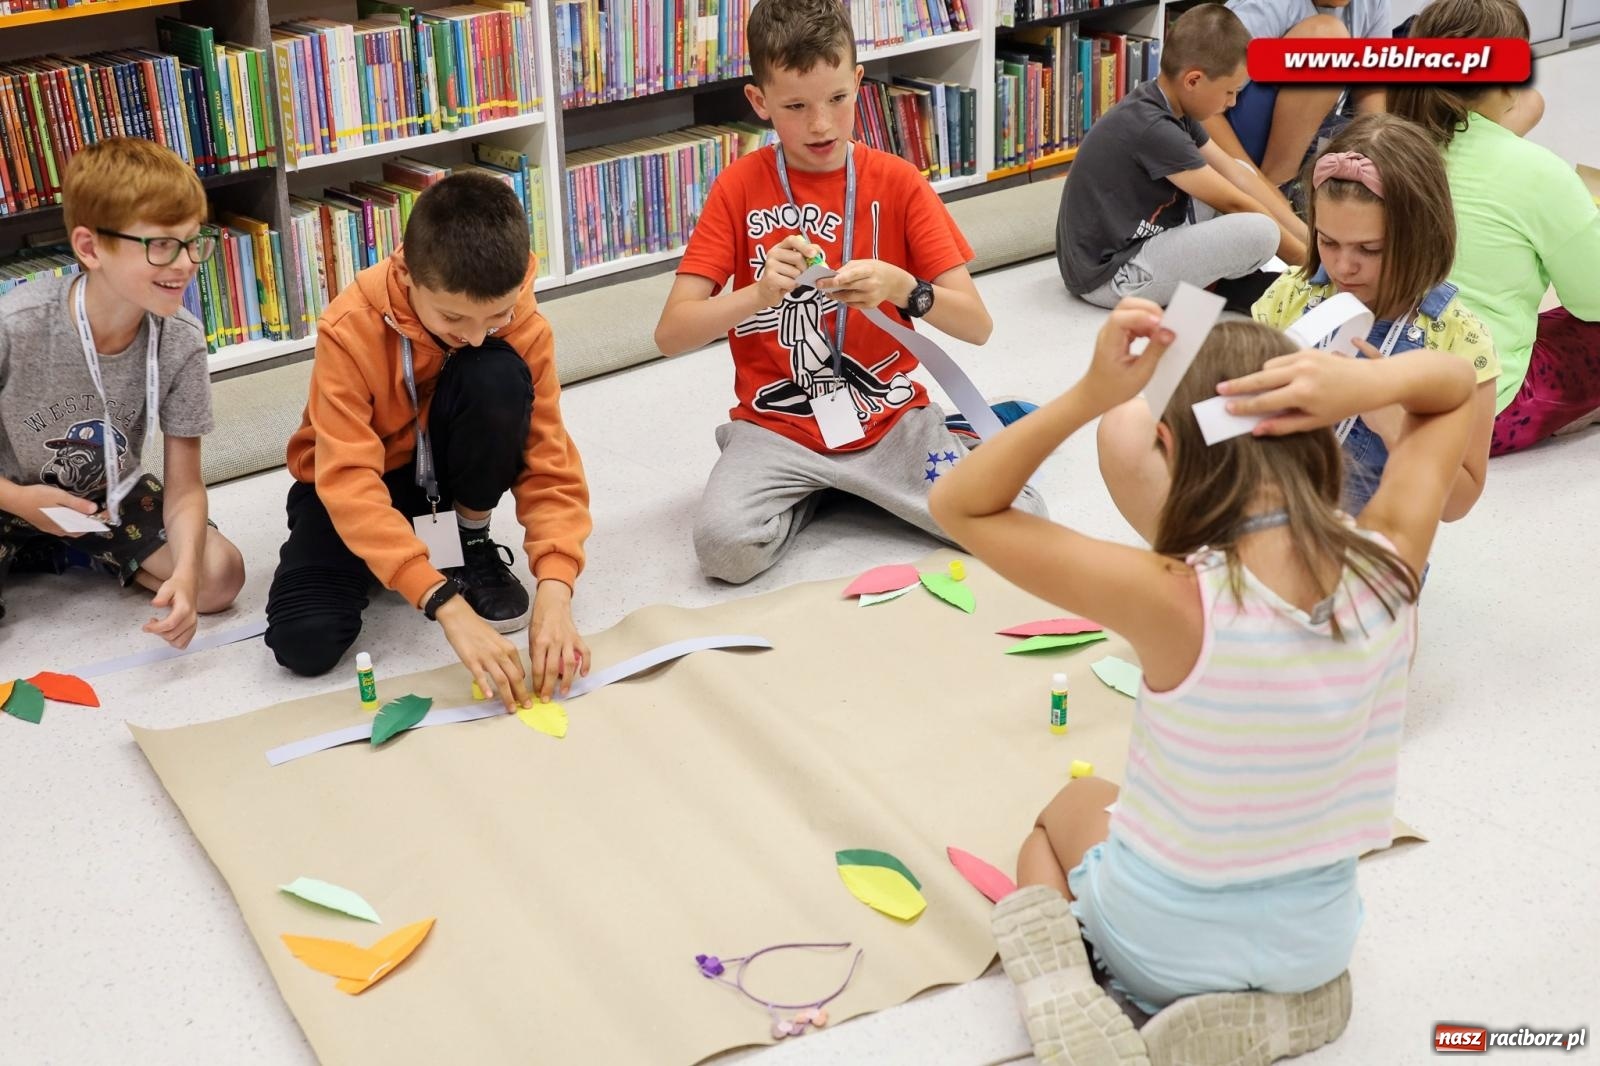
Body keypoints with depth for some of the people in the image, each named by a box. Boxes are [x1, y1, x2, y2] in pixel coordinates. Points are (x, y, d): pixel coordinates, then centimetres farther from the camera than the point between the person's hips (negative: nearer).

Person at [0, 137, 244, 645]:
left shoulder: (181, 341, -20)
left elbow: (184, 486, -17)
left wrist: (185, 573, -33)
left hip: (109, 497, 3)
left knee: (220, 576, -13)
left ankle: (77, 554, 9)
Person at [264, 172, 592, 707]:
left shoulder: (524, 327, -22)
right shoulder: (350, 331, -31)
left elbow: (550, 465, -21)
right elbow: (349, 482, -37)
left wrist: (555, 590, -39)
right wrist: (445, 604, -47)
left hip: (446, 469, 2)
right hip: (359, 479, -2)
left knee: (498, 375, -30)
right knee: (304, 641, -26)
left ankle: (471, 541, -6)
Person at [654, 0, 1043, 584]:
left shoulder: (898, 182, -2)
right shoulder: (739, 187, -4)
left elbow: (977, 325, -7)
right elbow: (671, 334, -10)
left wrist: (903, 288, -27)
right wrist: (759, 292, -27)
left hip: (891, 418, 1)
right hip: (778, 425, 0)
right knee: (723, 546, -30)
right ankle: (815, 488, 5)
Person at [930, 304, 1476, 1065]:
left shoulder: (1175, 600, -32)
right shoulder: (1389, 563, -20)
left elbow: (959, 507, -22)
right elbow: (1455, 385, -2)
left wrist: (1088, 396, -34)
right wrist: (1370, 381, -24)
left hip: (1162, 942, -2)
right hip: (1317, 939, 2)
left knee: (1064, 814, 32)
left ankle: (1069, 1002, 9)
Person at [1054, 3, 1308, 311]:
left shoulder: (1173, 108, 5)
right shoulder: (1152, 129, -24)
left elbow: (1238, 177, 7)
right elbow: (1233, 205, -18)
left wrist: (1309, 237, 2)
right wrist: (1307, 259, -8)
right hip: (1110, 274, -10)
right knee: (1260, 232, -22)